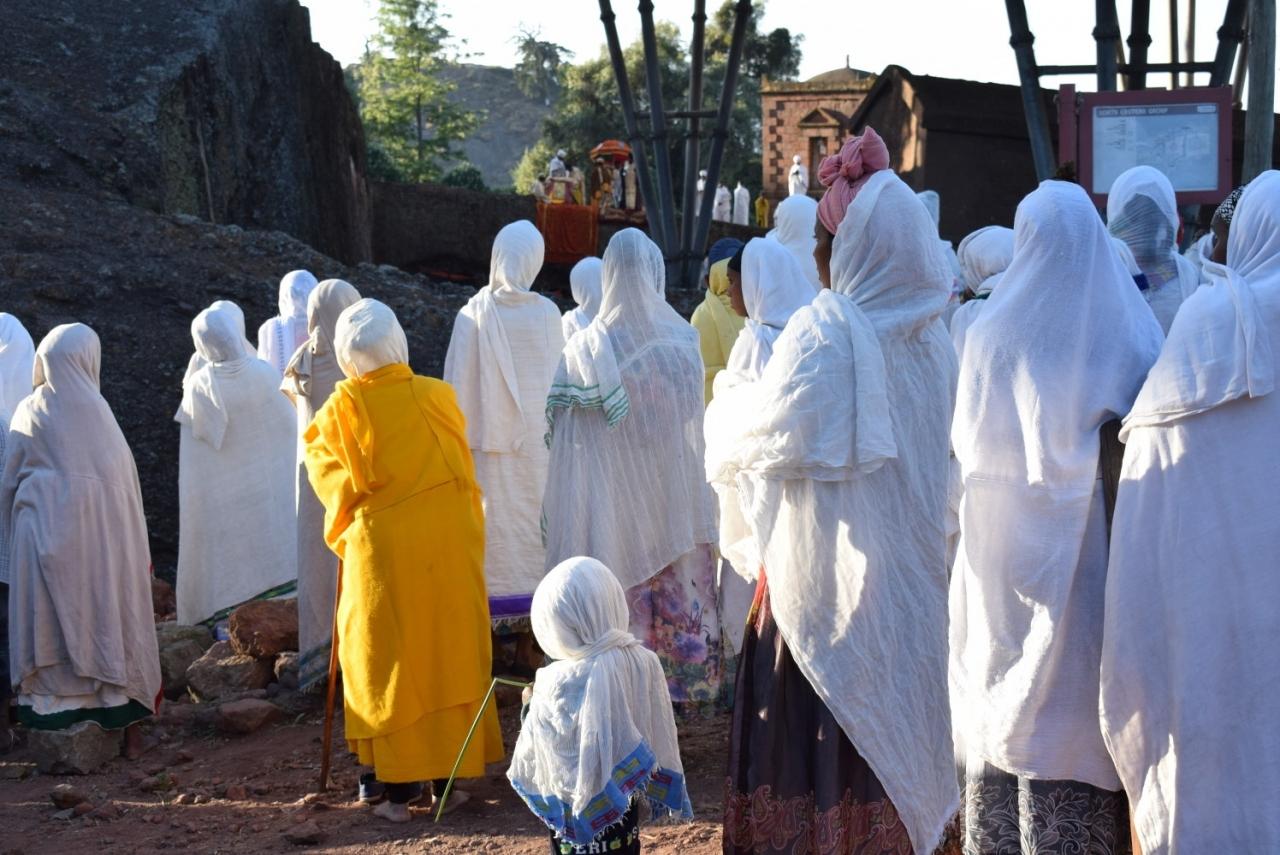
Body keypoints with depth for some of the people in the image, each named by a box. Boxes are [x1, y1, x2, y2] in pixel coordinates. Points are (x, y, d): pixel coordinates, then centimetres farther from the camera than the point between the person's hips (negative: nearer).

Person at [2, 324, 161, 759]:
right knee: (110, 621, 8)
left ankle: (55, 721, 7)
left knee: (52, 626, 6)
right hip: (101, 536, -1)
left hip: (45, 535, 1)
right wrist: (136, 548, 6)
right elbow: (124, 478, -2)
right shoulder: (96, 410, -6)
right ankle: (125, 723, 13)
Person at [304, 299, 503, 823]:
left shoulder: (342, 409, -10)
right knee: (449, 653, 12)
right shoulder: (438, 396, -2)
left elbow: (322, 466, 4)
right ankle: (450, 776, 18)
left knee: (391, 663, 6)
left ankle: (400, 792, 6)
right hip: (450, 544, 2)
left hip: (383, 548, -2)